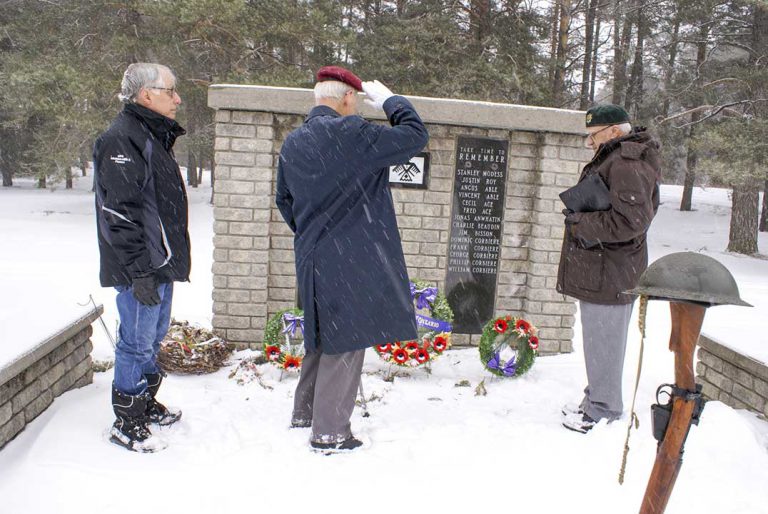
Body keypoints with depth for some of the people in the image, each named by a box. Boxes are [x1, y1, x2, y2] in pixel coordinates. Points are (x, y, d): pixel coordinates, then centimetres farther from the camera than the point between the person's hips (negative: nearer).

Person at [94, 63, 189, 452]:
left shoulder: (154, 137, 17)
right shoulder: (121, 140, -15)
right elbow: (118, 214, -22)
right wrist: (139, 272, -23)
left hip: (161, 263, 10)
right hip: (141, 269, -10)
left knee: (153, 336, 20)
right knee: (137, 343, 0)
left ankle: (146, 405, 36)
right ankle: (127, 424, 15)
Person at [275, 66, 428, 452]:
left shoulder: (292, 143, 9)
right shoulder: (350, 133, -16)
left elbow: (284, 200, 19)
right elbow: (415, 136, -11)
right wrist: (388, 99, 3)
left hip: (312, 257, 8)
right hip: (350, 260, -8)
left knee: (323, 337, 22)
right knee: (346, 342, 3)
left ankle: (304, 412, 35)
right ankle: (329, 432, 13)